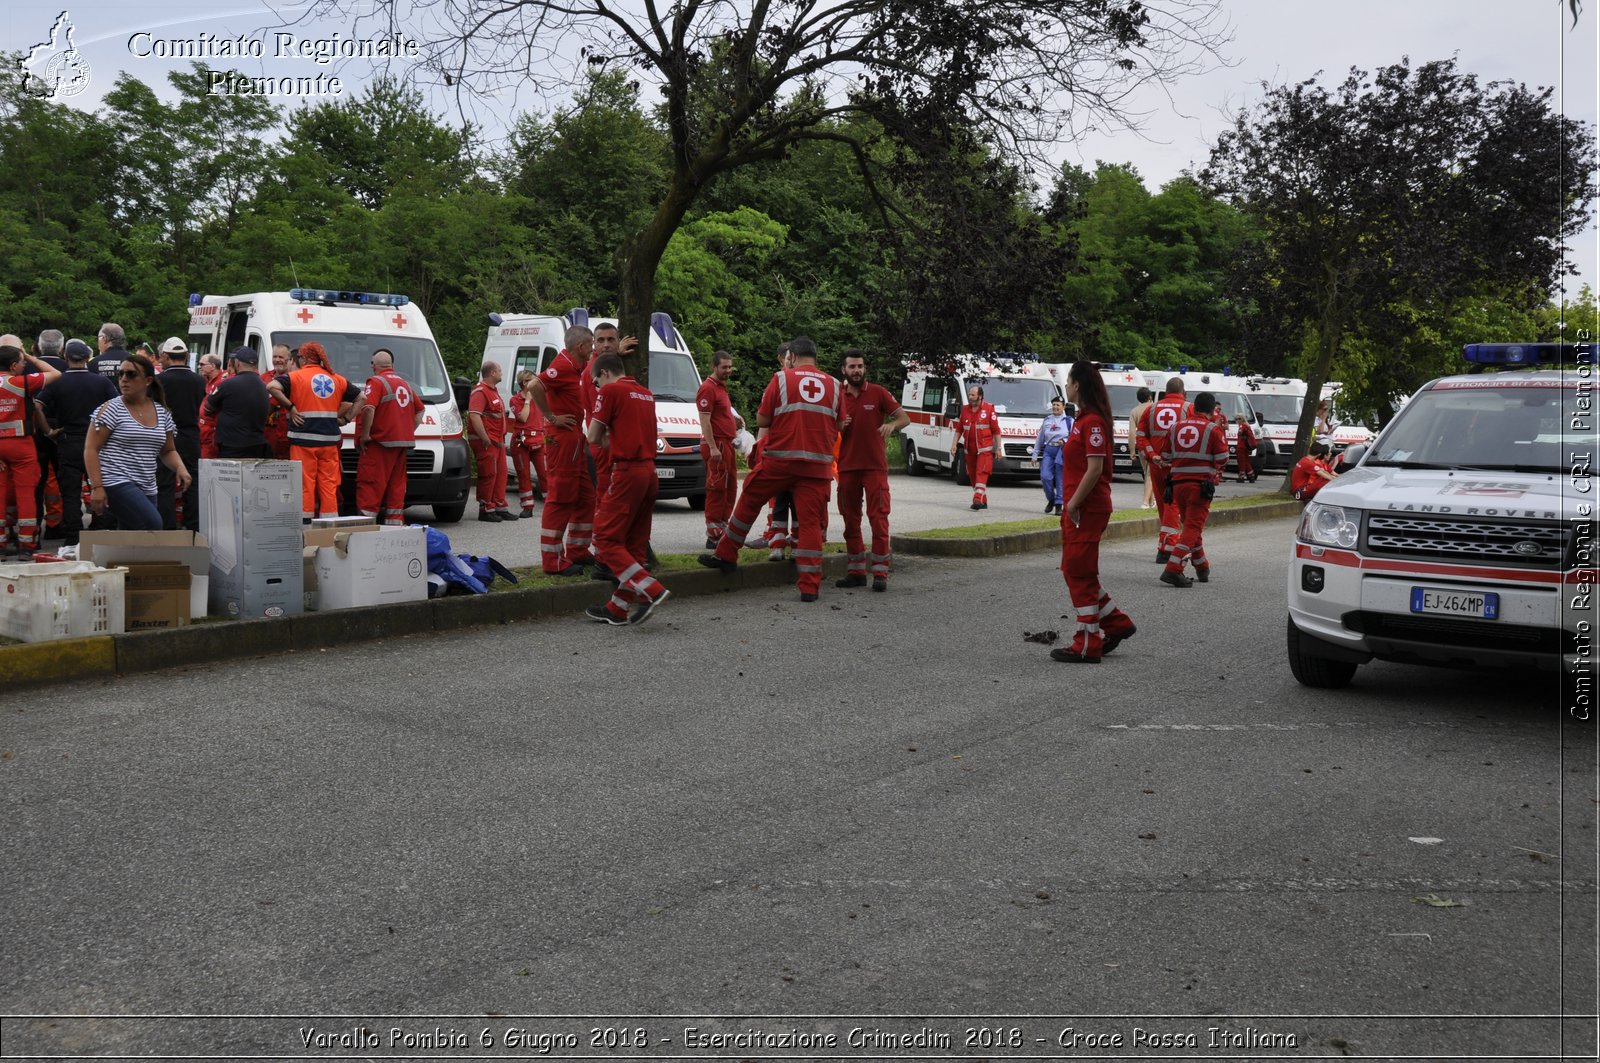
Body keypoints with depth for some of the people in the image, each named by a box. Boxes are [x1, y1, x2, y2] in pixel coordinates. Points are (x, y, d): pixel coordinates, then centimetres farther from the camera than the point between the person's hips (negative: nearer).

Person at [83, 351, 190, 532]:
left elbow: (168, 451, 20)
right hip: (115, 483, -6)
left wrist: (180, 467, -3)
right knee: (153, 525, -22)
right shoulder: (111, 409, -4)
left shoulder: (162, 413, 11)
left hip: (146, 488, 6)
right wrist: (96, 487, -15)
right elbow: (91, 449, -6)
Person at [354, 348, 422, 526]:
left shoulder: (376, 382, -7)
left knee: (369, 483, -7)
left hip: (380, 442, -8)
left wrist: (364, 434, -16)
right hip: (403, 442, 8)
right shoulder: (405, 384, 18)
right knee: (396, 484, 11)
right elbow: (419, 410, 26)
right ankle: (395, 522, 13)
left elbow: (368, 408, -22)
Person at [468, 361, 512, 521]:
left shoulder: (494, 390, 20)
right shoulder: (480, 391, -14)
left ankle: (500, 506, 19)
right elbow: (474, 415, -24)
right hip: (486, 442, -10)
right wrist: (485, 439, -25)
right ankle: (486, 510, -1)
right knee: (488, 475, -6)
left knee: (500, 473, 12)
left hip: (498, 440, 10)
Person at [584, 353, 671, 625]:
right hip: (649, 470, 8)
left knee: (606, 538, -4)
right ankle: (618, 608, 14)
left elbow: (593, 438, -4)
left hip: (627, 472, -8)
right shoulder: (645, 393, 19)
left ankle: (651, 590, -16)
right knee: (634, 543, 9)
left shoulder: (610, 391, -5)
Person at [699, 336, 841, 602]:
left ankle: (726, 555, 27)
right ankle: (809, 585, 1)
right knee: (811, 521, 3)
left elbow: (762, 420, 0)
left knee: (749, 503, 17)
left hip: (779, 460, -1)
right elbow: (838, 426, 11)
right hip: (817, 463, 1)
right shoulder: (834, 385, 5)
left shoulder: (781, 379, -1)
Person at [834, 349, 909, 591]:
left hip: (874, 466, -4)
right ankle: (856, 572, 16)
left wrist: (892, 424, -22)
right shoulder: (838, 398, 8)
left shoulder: (878, 393, -1)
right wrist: (840, 427, -7)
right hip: (847, 467, 4)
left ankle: (880, 573, -4)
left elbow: (905, 418, 0)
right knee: (851, 521, 8)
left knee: (878, 519, -7)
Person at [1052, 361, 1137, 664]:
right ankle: (1116, 624, 25)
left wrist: (1073, 503, -18)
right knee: (1074, 571, 16)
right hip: (1077, 507, 10)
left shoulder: (1093, 422, -16)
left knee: (1078, 573, -4)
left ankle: (1088, 645, 4)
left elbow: (1095, 469, -22)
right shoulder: (1083, 419, 15)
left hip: (1087, 509, -10)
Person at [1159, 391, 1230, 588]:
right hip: (1201, 484, -5)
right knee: (1193, 527, -6)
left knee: (1190, 525, 19)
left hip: (1178, 482, 5)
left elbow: (1167, 457, 12)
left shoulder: (1175, 427, 10)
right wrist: (1223, 432, 11)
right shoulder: (1214, 429, -4)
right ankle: (1172, 569, -20)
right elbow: (1222, 460, -3)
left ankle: (1202, 569, 30)